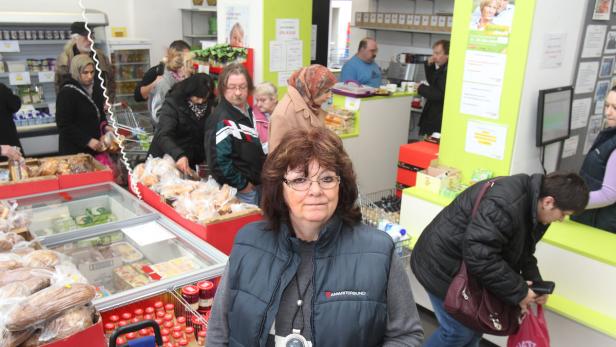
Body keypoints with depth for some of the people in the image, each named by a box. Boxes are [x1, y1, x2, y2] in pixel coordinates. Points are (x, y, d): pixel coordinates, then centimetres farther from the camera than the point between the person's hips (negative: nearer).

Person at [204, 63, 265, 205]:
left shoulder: (248, 112, 7)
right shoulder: (222, 119, -20)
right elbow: (218, 161, -28)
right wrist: (242, 185, -17)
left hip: (254, 186, 9)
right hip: (238, 193, -8)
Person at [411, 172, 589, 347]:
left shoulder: (532, 206, 0)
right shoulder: (504, 206, -33)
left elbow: (523, 251, 11)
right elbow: (479, 257, -35)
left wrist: (535, 282, -4)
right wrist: (518, 291, -25)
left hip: (468, 267, 10)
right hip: (444, 265, -9)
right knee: (460, 330, -2)